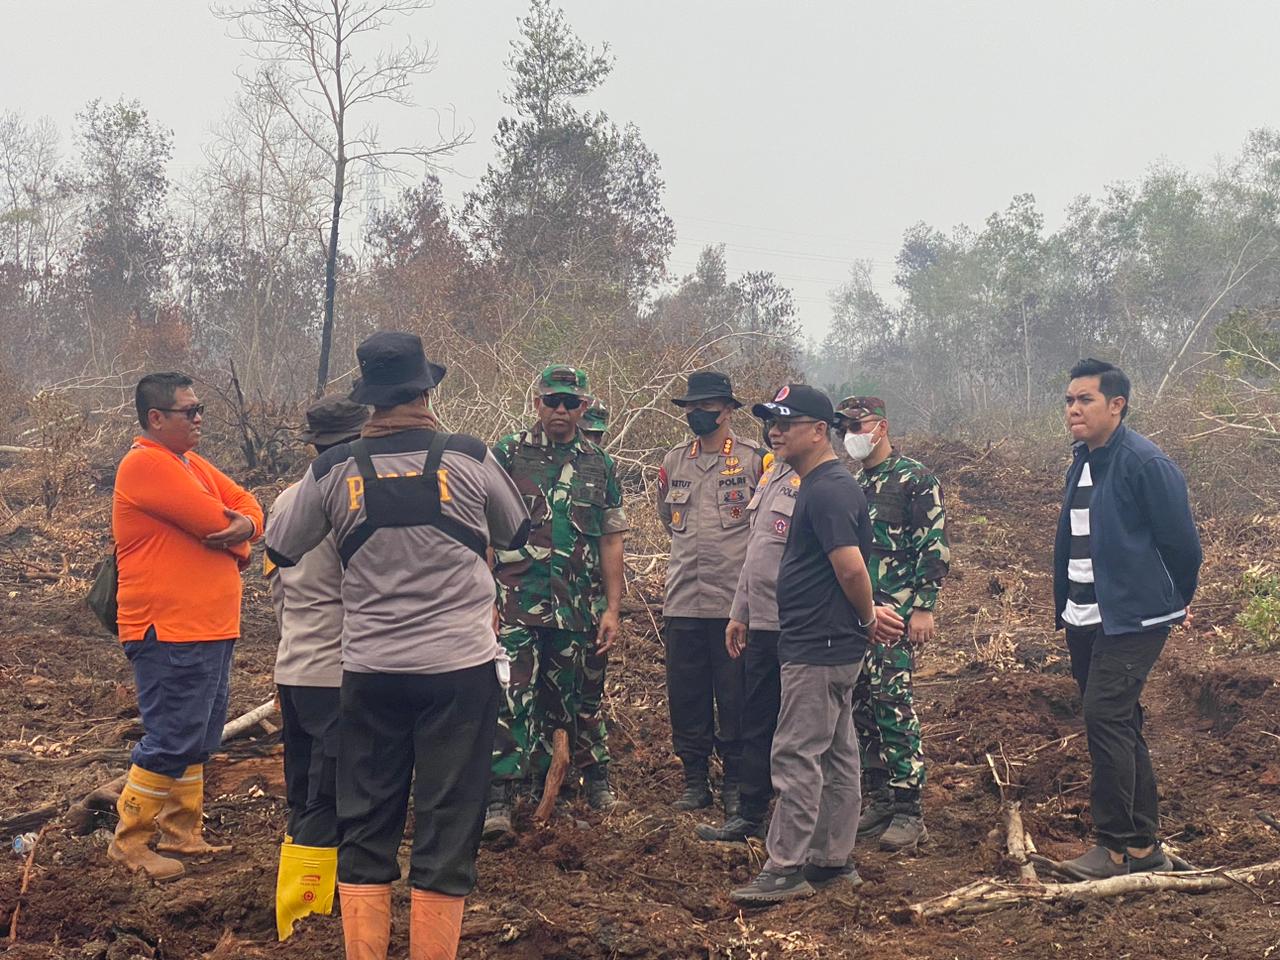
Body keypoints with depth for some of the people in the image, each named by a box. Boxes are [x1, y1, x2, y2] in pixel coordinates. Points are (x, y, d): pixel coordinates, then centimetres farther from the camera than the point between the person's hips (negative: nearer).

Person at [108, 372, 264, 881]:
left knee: (198, 740, 16)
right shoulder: (146, 464, -15)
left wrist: (245, 525, -13)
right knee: (170, 742, -5)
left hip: (212, 629, 10)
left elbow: (245, 504, 11)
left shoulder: (192, 463, 16)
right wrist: (239, 545, 1)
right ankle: (129, 842, 6)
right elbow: (213, 520, -20)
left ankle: (183, 831, 27)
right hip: (169, 633, -10)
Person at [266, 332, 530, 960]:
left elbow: (280, 552, 14)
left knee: (364, 830, 11)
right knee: (446, 832, 4)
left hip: (369, 670, 2)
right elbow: (518, 535, 15)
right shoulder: (470, 459, -2)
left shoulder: (332, 470, 1)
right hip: (460, 667, -2)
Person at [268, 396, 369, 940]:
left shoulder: (286, 501, 8)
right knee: (327, 807, -2)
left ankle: (298, 917, 24)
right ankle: (302, 926, 0)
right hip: (340, 675, -8)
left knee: (305, 798, 16)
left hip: (292, 668, 8)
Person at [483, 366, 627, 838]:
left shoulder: (600, 466, 11)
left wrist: (612, 609, 6)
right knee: (512, 698, -10)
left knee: (571, 700, 12)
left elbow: (611, 543, 12)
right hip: (517, 602, -3)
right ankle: (498, 799, -9)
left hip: (577, 606, 3)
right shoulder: (507, 454, 2)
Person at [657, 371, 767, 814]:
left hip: (735, 601, -4)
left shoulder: (754, 460, -4)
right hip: (682, 600, 4)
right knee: (685, 696, 8)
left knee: (735, 698, 2)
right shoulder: (673, 462, 10)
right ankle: (694, 779, 20)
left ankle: (736, 782, 13)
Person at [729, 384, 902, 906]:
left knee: (797, 755, -7)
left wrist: (868, 616, -9)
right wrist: (869, 616, 17)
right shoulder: (819, 486, 16)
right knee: (837, 755, 13)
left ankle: (786, 867, -3)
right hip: (827, 644, 11)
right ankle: (833, 861, 21)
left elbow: (851, 568, -24)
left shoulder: (828, 490, -18)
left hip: (819, 648, -11)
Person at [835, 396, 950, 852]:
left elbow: (935, 547, -11)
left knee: (893, 705, -11)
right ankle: (878, 801, 17)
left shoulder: (915, 479, -6)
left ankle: (908, 811, -6)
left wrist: (923, 607, -16)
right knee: (860, 707, 8)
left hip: (896, 614, -8)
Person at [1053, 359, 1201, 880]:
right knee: (1118, 725, 11)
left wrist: (1173, 603, 2)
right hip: (1086, 621, 9)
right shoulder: (1082, 464, 13)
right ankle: (1143, 843, 19)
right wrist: (1064, 607, 16)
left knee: (1105, 719, -13)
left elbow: (1181, 542, -10)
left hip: (1132, 620, -9)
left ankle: (1119, 846, -6)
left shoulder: (1145, 462, -14)